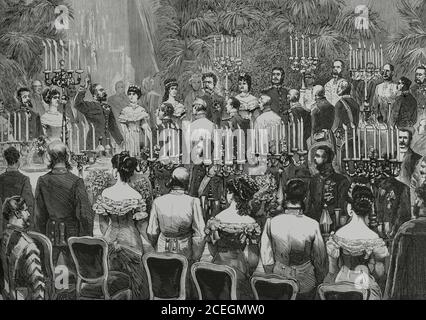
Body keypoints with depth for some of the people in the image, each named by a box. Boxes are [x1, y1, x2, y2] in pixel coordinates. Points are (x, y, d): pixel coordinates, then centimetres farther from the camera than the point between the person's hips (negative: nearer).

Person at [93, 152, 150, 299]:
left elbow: (103, 224, -1)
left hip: (112, 241, 3)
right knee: (136, 279, 13)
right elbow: (142, 227, -11)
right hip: (132, 241, -2)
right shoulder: (136, 196, -17)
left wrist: (108, 240, 15)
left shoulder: (105, 194, -10)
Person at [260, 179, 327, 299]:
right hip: (305, 284, -1)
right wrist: (320, 280, 7)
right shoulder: (313, 225, -22)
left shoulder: (271, 222, -17)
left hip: (278, 279, 2)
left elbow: (266, 255, -6)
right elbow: (320, 257, -10)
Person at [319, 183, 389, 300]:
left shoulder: (337, 236, -11)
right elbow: (380, 273, -6)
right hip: (365, 287, -1)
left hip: (340, 285, 1)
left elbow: (332, 270, -3)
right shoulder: (374, 239, -13)